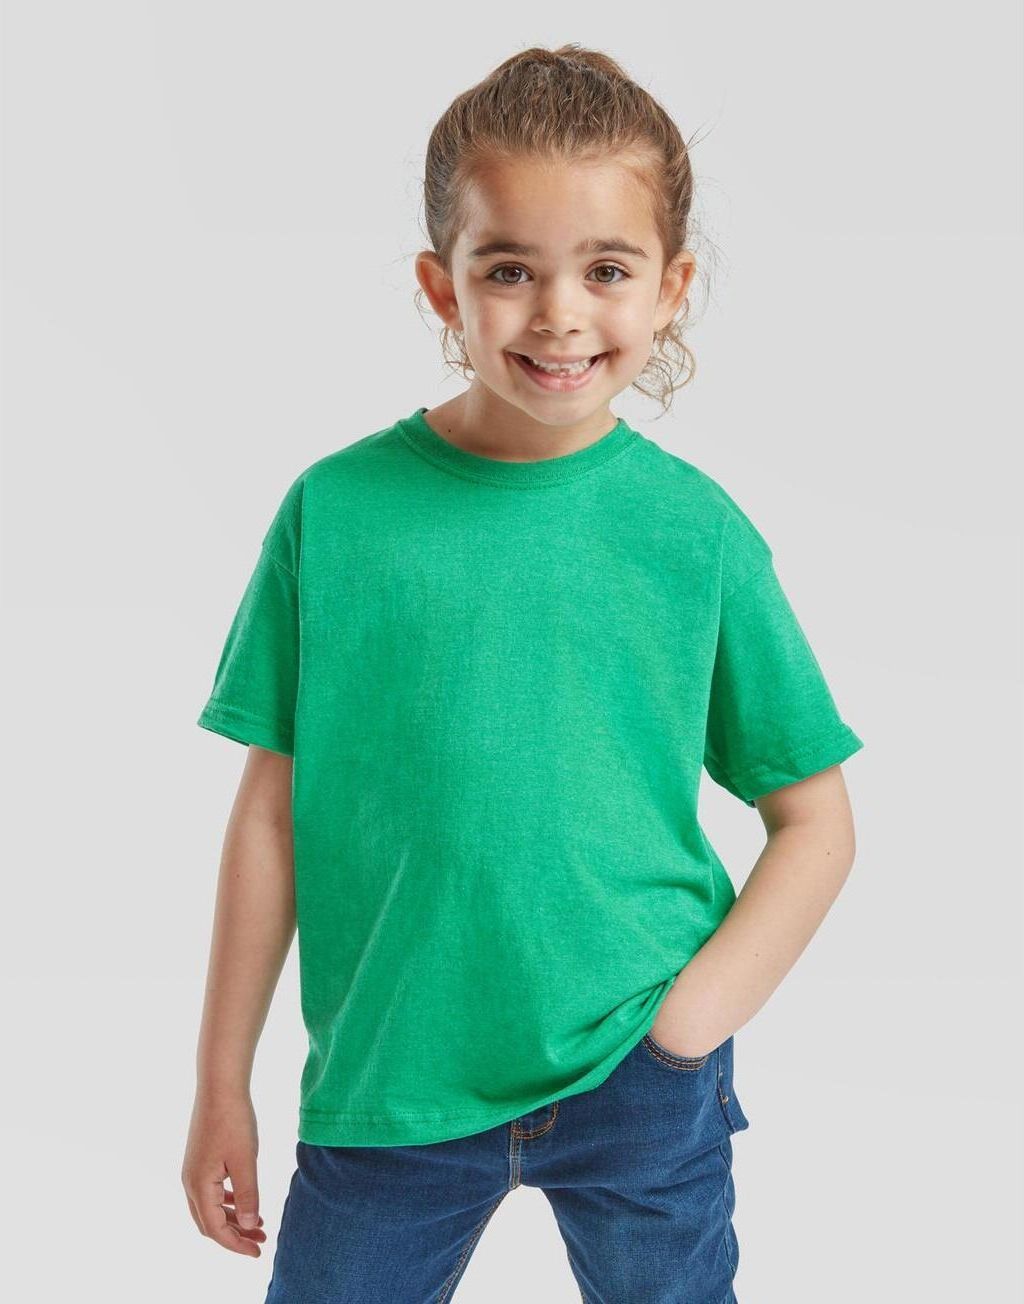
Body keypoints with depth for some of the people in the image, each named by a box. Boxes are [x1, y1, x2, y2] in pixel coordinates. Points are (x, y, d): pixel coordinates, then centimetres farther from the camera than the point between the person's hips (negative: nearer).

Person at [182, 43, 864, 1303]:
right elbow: (274, 811, 0)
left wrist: (691, 1021, -9)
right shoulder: (336, 510, -6)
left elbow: (815, 821, 1)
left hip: (640, 1076, 0)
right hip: (382, 1079, 1)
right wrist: (223, 1082, 4)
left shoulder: (698, 530, -6)